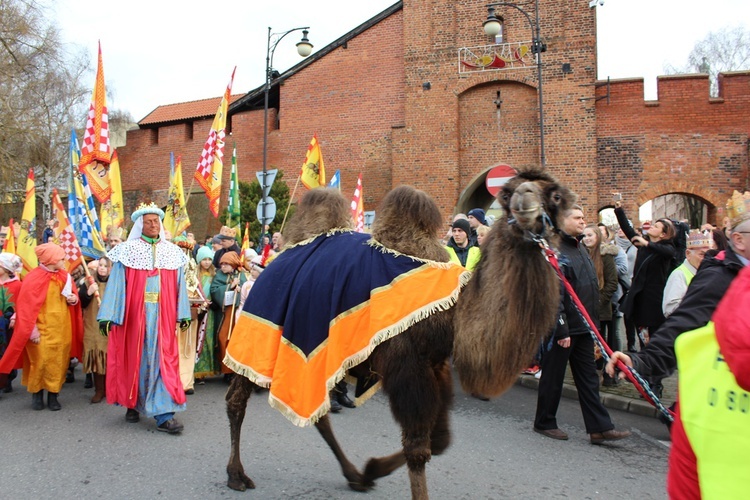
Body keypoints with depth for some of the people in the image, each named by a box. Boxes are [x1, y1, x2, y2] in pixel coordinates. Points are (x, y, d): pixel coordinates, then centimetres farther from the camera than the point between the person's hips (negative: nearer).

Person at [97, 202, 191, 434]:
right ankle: (133, 404, 29)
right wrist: (108, 316, -9)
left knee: (162, 361, -2)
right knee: (135, 360, 10)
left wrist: (183, 315, 3)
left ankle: (164, 414, -2)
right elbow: (116, 284, -4)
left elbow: (179, 286, 7)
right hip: (133, 315, -1)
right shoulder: (128, 251, 0)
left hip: (163, 316, 1)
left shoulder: (172, 252, 7)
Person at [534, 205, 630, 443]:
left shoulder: (581, 248, 14)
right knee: (553, 377, 5)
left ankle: (600, 428, 16)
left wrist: (593, 322, 18)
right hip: (562, 327, -9)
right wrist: (561, 330, -22)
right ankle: (544, 423, 20)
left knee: (589, 378, 10)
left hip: (583, 326, 9)